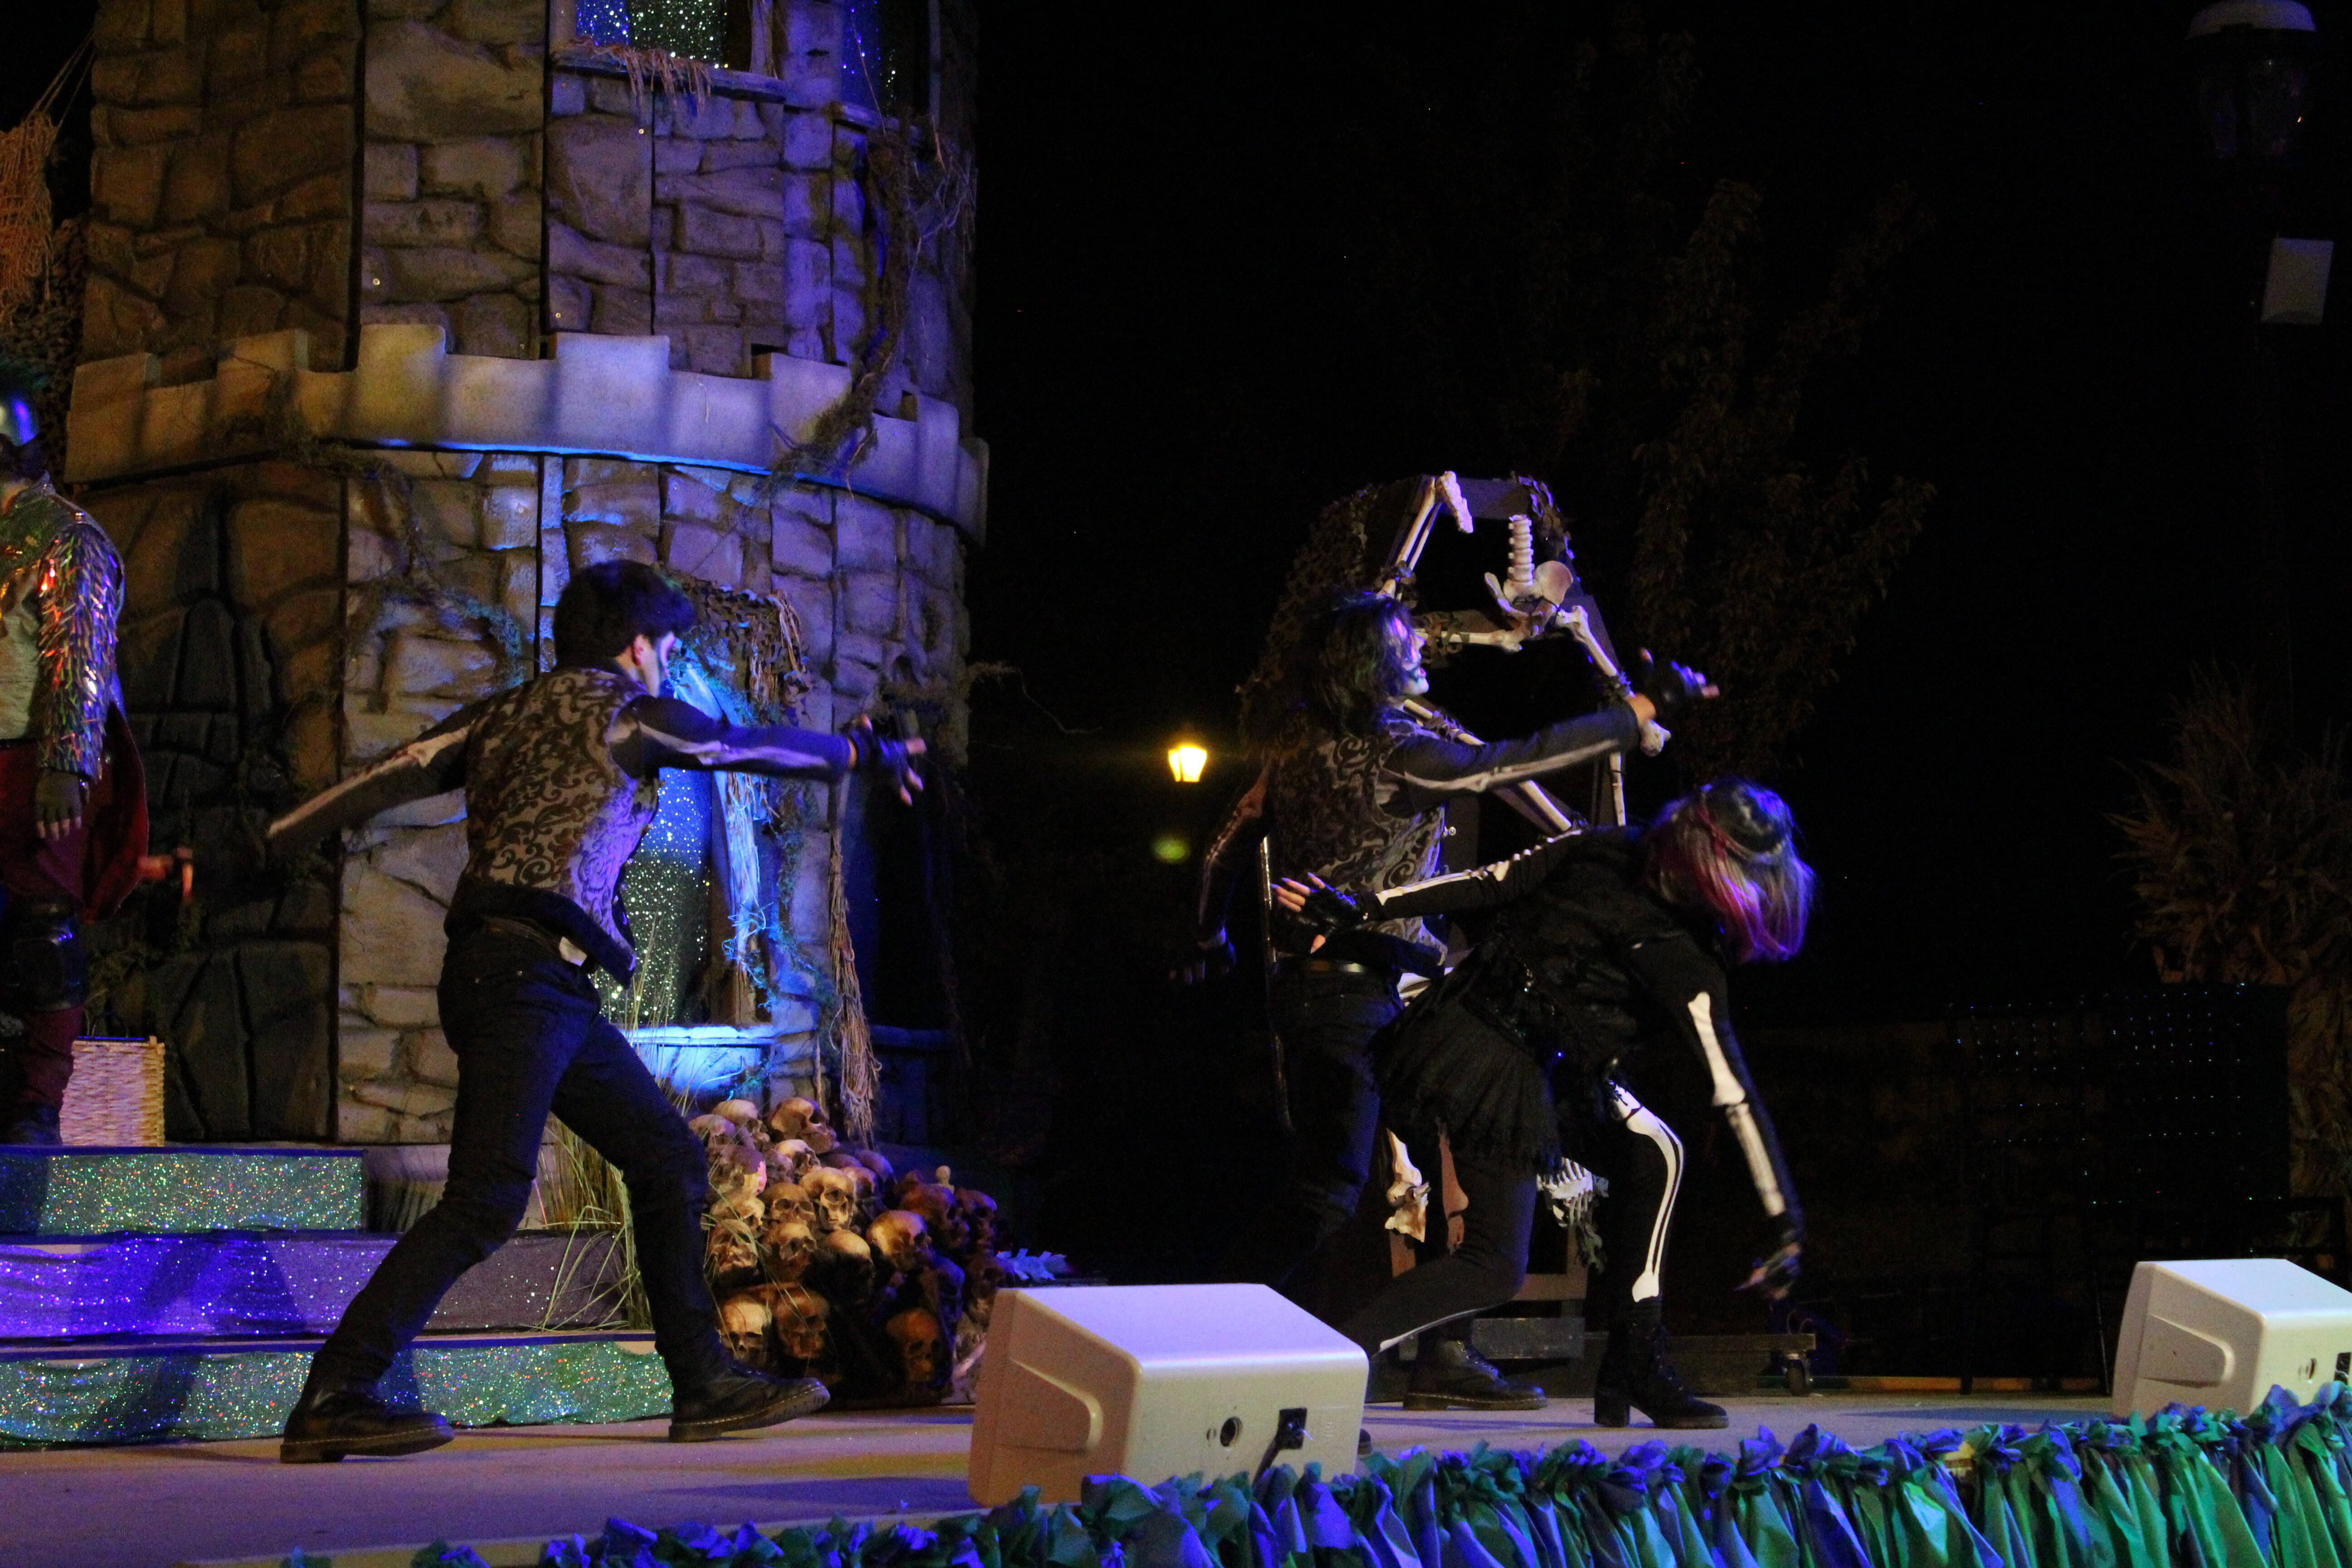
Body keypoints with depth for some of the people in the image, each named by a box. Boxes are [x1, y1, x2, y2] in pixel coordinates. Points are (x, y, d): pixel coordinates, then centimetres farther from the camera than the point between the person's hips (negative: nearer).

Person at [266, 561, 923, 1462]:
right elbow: (753, 746, 15)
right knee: (487, 1198, -16)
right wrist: (865, 754, 31)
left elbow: (382, 782, 10)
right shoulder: (625, 710, 1)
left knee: (667, 1159, 12)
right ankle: (331, 1402, -19)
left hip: (554, 994, 9)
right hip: (525, 974, -9)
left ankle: (703, 1385, 16)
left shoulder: (500, 715, 20)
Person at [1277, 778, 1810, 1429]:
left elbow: (1484, 884, 1)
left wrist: (1363, 910, 7)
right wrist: (1785, 1221, -9)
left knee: (1654, 1152, 14)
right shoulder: (1682, 963, -14)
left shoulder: (1600, 852, 1)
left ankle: (1634, 1368, 16)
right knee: (1494, 1267, 3)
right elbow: (1738, 1098, -14)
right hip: (1504, 1075, -8)